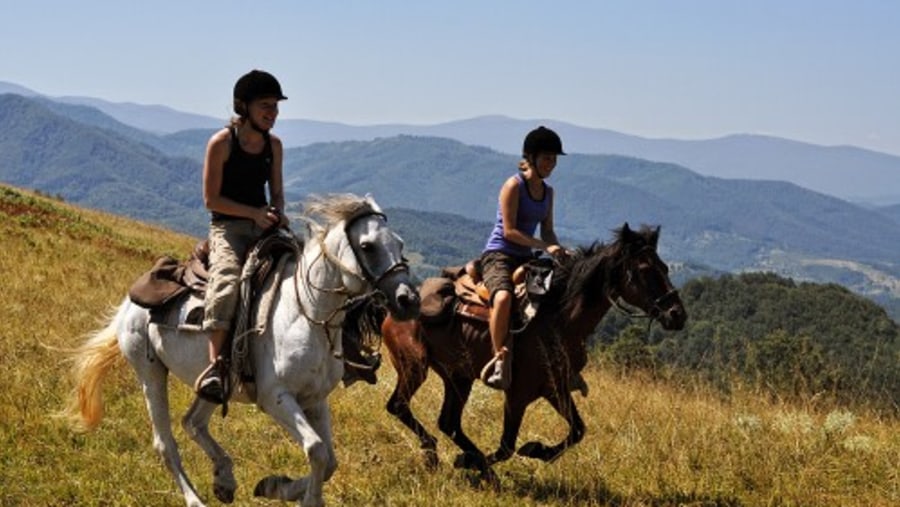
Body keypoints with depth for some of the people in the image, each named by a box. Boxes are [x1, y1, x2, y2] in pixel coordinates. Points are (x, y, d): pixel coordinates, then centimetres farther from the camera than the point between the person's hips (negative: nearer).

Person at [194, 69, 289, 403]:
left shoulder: (274, 145, 11)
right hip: (227, 228, -6)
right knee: (227, 279, -34)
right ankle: (214, 365, -43)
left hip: (264, 227, 6)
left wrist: (278, 212, -6)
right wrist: (254, 213, -17)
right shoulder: (221, 143, -7)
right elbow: (211, 199, -8)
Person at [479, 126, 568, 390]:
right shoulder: (513, 186, -10)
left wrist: (559, 249, -6)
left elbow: (547, 231, 16)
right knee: (504, 297, -38)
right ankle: (501, 357, -29)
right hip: (499, 255, -8)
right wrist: (545, 246, -21)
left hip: (526, 259, 8)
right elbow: (508, 230, -16)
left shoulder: (548, 191, 13)